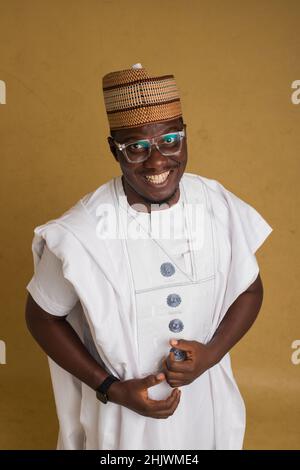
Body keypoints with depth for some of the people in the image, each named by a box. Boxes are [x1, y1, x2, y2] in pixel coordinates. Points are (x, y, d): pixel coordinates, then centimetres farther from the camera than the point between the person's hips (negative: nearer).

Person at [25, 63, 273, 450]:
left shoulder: (220, 207, -15)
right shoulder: (80, 232, -24)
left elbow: (250, 290, 0)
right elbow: (41, 317, -10)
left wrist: (212, 353, -16)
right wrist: (112, 389, -15)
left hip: (207, 400, 3)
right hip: (124, 406, -3)